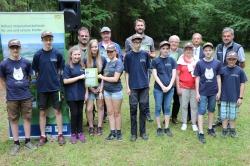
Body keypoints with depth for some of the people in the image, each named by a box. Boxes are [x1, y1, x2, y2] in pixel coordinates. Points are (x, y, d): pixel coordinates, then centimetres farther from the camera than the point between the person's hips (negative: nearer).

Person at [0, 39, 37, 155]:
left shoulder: (26, 62, 0)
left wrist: (25, 87, 8)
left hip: (26, 96, 2)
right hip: (12, 97, -1)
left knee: (27, 118, 9)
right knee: (13, 120, 8)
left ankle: (27, 141, 22)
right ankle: (16, 143, 20)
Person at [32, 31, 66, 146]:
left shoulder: (57, 54, -2)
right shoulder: (38, 55, -3)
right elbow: (35, 71, 5)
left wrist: (56, 79, 2)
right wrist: (41, 80, 0)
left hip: (55, 87, 0)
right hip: (42, 87, 0)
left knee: (58, 111, 6)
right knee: (42, 112, 8)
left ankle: (60, 135, 17)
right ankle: (43, 136, 19)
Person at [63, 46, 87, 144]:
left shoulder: (82, 66, 7)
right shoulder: (68, 66, -6)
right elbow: (65, 81, -14)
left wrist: (86, 92, 9)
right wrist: (79, 77, -16)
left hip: (81, 94, 4)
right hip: (71, 95, -4)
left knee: (80, 113, 10)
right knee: (74, 113, 1)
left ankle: (80, 133, 22)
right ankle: (73, 134, 16)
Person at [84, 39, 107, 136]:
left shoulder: (103, 60, -1)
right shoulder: (86, 60, -1)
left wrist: (100, 89, -7)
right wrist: (91, 88, -7)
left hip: (100, 87, 0)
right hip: (90, 88, 0)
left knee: (100, 107, 8)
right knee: (89, 109, -1)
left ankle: (99, 127, 19)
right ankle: (91, 127, 15)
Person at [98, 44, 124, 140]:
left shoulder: (118, 62, -10)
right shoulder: (108, 63, 11)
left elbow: (115, 79, -17)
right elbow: (105, 76, 12)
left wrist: (102, 77, -9)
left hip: (116, 91, -6)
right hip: (107, 90, 6)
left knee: (117, 112, 4)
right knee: (110, 112, 9)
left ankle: (118, 132, 17)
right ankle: (112, 132, 18)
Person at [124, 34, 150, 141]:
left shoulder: (145, 54, 3)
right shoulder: (128, 55, -2)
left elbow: (147, 69, 11)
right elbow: (126, 72, 0)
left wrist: (147, 82, 7)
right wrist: (127, 87, -5)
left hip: (144, 86, 2)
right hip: (133, 87, -2)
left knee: (143, 109, 8)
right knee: (133, 109, 4)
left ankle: (143, 132, 21)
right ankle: (133, 133, 15)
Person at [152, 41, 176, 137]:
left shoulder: (172, 60, 5)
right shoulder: (155, 61, -1)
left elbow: (174, 75, 2)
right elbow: (155, 75, -5)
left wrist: (169, 86, -9)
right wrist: (162, 86, -12)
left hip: (170, 88, 2)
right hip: (158, 88, -2)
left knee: (167, 108, 9)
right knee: (158, 108, 4)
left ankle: (167, 128, 18)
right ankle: (159, 128, 15)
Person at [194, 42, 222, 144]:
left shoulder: (217, 63, -1)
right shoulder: (199, 63, -5)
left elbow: (218, 78, 5)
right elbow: (197, 78, -3)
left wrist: (219, 91, 3)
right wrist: (197, 93, -5)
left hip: (213, 92, 3)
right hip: (203, 92, -2)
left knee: (211, 110, 16)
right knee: (201, 111, -2)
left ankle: (210, 128, 31)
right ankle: (200, 133, 3)